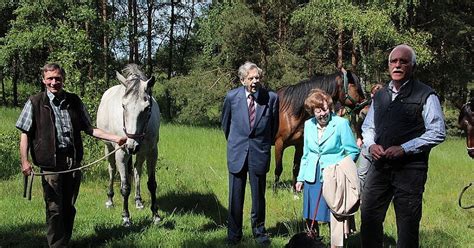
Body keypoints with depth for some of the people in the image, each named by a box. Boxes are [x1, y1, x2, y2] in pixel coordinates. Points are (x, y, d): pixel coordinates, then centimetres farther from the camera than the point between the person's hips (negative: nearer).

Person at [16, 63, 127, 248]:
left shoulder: (74, 101, 8)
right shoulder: (35, 103, -1)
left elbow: (89, 129, 14)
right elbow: (25, 133, -1)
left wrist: (115, 138, 6)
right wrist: (24, 161, -12)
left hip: (73, 161, 3)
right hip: (50, 162, -3)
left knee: (69, 206, 11)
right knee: (54, 208, -1)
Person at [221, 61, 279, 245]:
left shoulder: (271, 98, -7)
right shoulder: (232, 97, -5)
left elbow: (274, 126, 8)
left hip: (260, 154, 0)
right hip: (237, 153, 0)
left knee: (259, 196, 10)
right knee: (235, 197, 7)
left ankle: (259, 230, 26)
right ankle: (234, 233, 20)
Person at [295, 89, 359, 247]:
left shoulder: (341, 123, -8)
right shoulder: (308, 125, 8)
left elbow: (353, 152, -5)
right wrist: (300, 178, 13)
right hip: (312, 177, 5)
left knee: (334, 217, -3)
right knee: (310, 217, 9)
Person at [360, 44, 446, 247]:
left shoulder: (425, 96, -4)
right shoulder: (380, 96, 14)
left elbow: (437, 133, -10)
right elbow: (367, 127, 21)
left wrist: (404, 149, -17)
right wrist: (371, 145, -2)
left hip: (410, 169, -5)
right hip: (380, 165, 5)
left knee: (408, 224, 2)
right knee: (368, 216, 8)